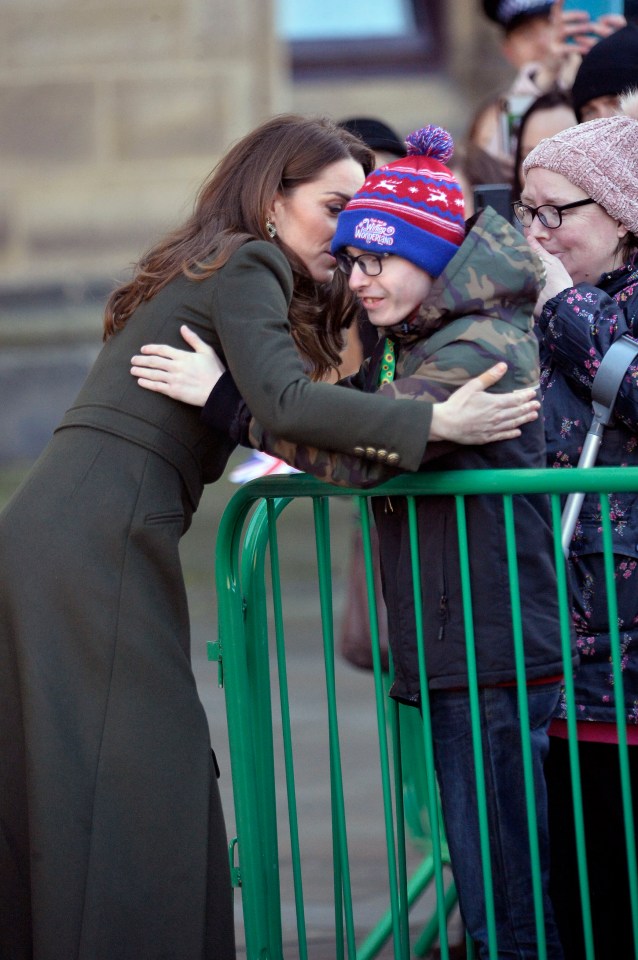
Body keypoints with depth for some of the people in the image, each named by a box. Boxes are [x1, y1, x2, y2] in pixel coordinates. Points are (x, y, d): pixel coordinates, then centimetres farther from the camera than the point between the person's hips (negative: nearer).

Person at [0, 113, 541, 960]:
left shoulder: (204, 270, 25)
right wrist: (435, 423, -22)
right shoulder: (247, 267, -3)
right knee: (134, 778, -11)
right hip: (100, 542, -9)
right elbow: (285, 403, -19)